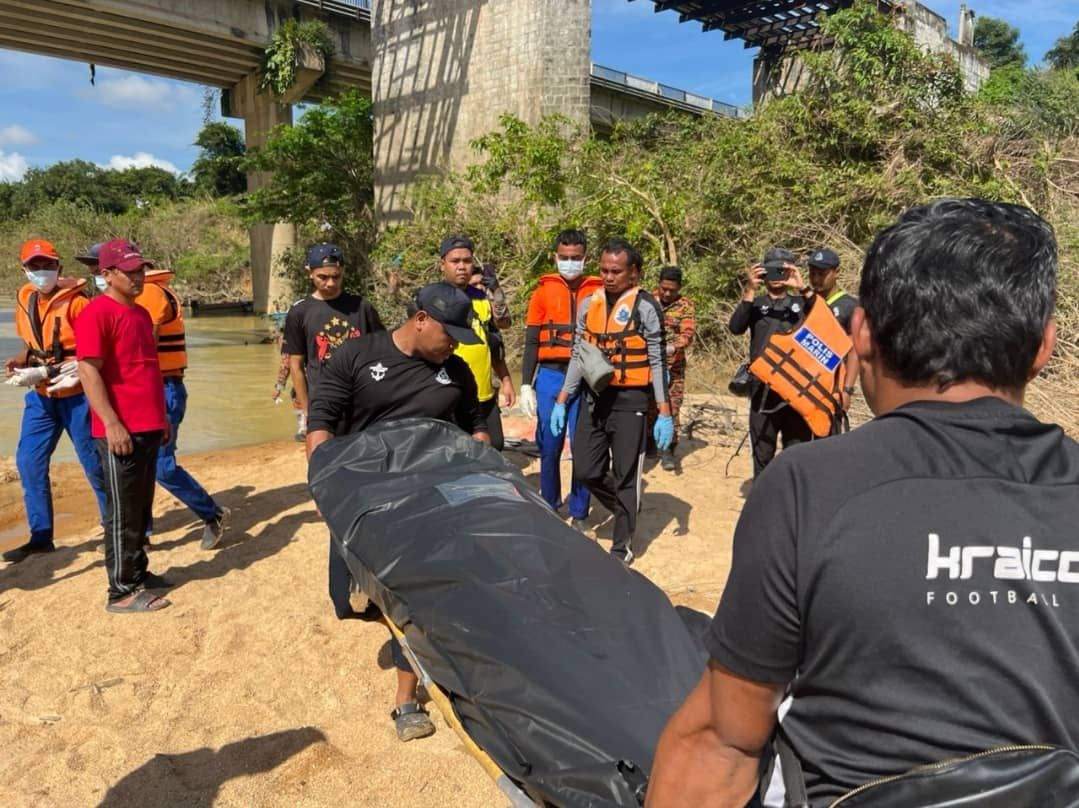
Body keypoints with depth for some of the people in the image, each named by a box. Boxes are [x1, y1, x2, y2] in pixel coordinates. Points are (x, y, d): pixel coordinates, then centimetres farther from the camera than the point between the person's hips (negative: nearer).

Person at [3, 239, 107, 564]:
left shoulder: (76, 303, -15)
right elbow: (34, 345, 18)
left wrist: (42, 372, -24)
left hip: (76, 394, -7)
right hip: (40, 396, 7)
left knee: (93, 463, 0)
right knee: (29, 462, 8)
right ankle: (41, 537, 20)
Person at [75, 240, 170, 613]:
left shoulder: (141, 313, 16)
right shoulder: (97, 313, -12)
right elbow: (88, 373, -17)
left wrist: (161, 417, 21)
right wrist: (112, 424, -20)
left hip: (148, 428, 9)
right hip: (120, 431, -8)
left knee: (141, 508, 16)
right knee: (122, 513, -1)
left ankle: (138, 572, 29)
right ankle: (122, 591, 8)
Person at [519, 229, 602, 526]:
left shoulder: (599, 291, 4)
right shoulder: (543, 290, 5)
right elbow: (531, 342, 7)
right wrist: (526, 385, 0)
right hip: (550, 378, 1)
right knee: (549, 446, 8)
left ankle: (579, 513, 15)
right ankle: (549, 506, 25)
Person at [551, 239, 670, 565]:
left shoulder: (645, 307, -7)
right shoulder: (588, 305, 8)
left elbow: (658, 363, -8)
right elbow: (578, 358, 12)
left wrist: (665, 413, -11)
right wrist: (562, 401, 8)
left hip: (630, 401, -5)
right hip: (594, 398, 5)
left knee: (625, 475, 3)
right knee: (586, 470, 8)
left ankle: (622, 546, 18)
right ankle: (626, 509, 36)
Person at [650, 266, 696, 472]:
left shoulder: (686, 306, -3)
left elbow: (688, 333, -15)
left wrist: (673, 347, -35)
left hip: (673, 364, -1)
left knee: (671, 407, -3)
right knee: (647, 405, 8)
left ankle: (667, 451, 6)